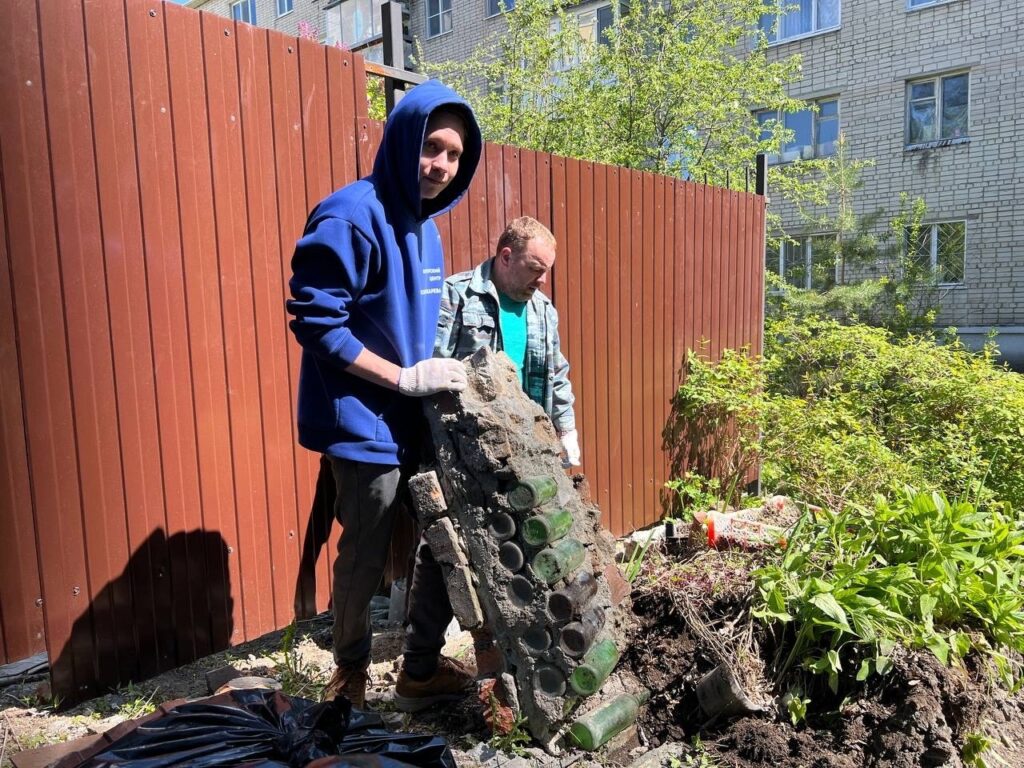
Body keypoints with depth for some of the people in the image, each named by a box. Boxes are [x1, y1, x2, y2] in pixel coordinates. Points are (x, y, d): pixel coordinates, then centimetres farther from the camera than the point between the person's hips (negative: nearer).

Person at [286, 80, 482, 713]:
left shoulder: (423, 225, 12)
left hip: (417, 421, 9)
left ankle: (423, 668, 31)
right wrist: (405, 378, -20)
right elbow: (315, 321, -20)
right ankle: (351, 675, 32)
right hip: (365, 423, -8)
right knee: (366, 557, 7)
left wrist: (439, 372, 6)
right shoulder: (352, 216, -15)